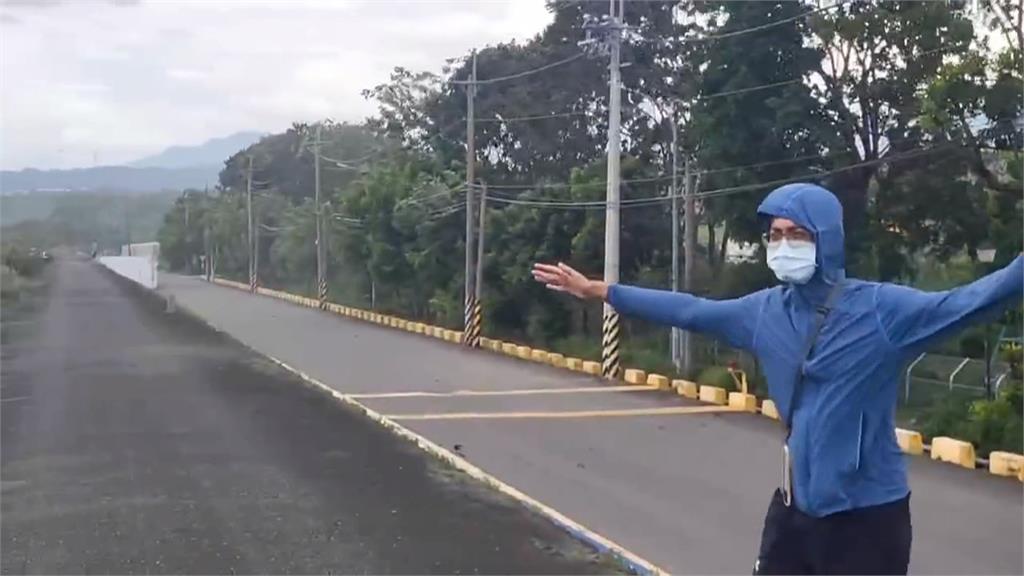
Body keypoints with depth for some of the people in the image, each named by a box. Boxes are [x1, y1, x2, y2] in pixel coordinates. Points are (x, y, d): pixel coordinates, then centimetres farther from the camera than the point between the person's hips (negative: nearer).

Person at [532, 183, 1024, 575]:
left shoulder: (878, 308, -15)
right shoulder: (765, 311, 2)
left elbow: (966, 301, -27)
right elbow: (688, 311, 13)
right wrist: (597, 290, 18)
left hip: (867, 511, -6)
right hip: (796, 502, 6)